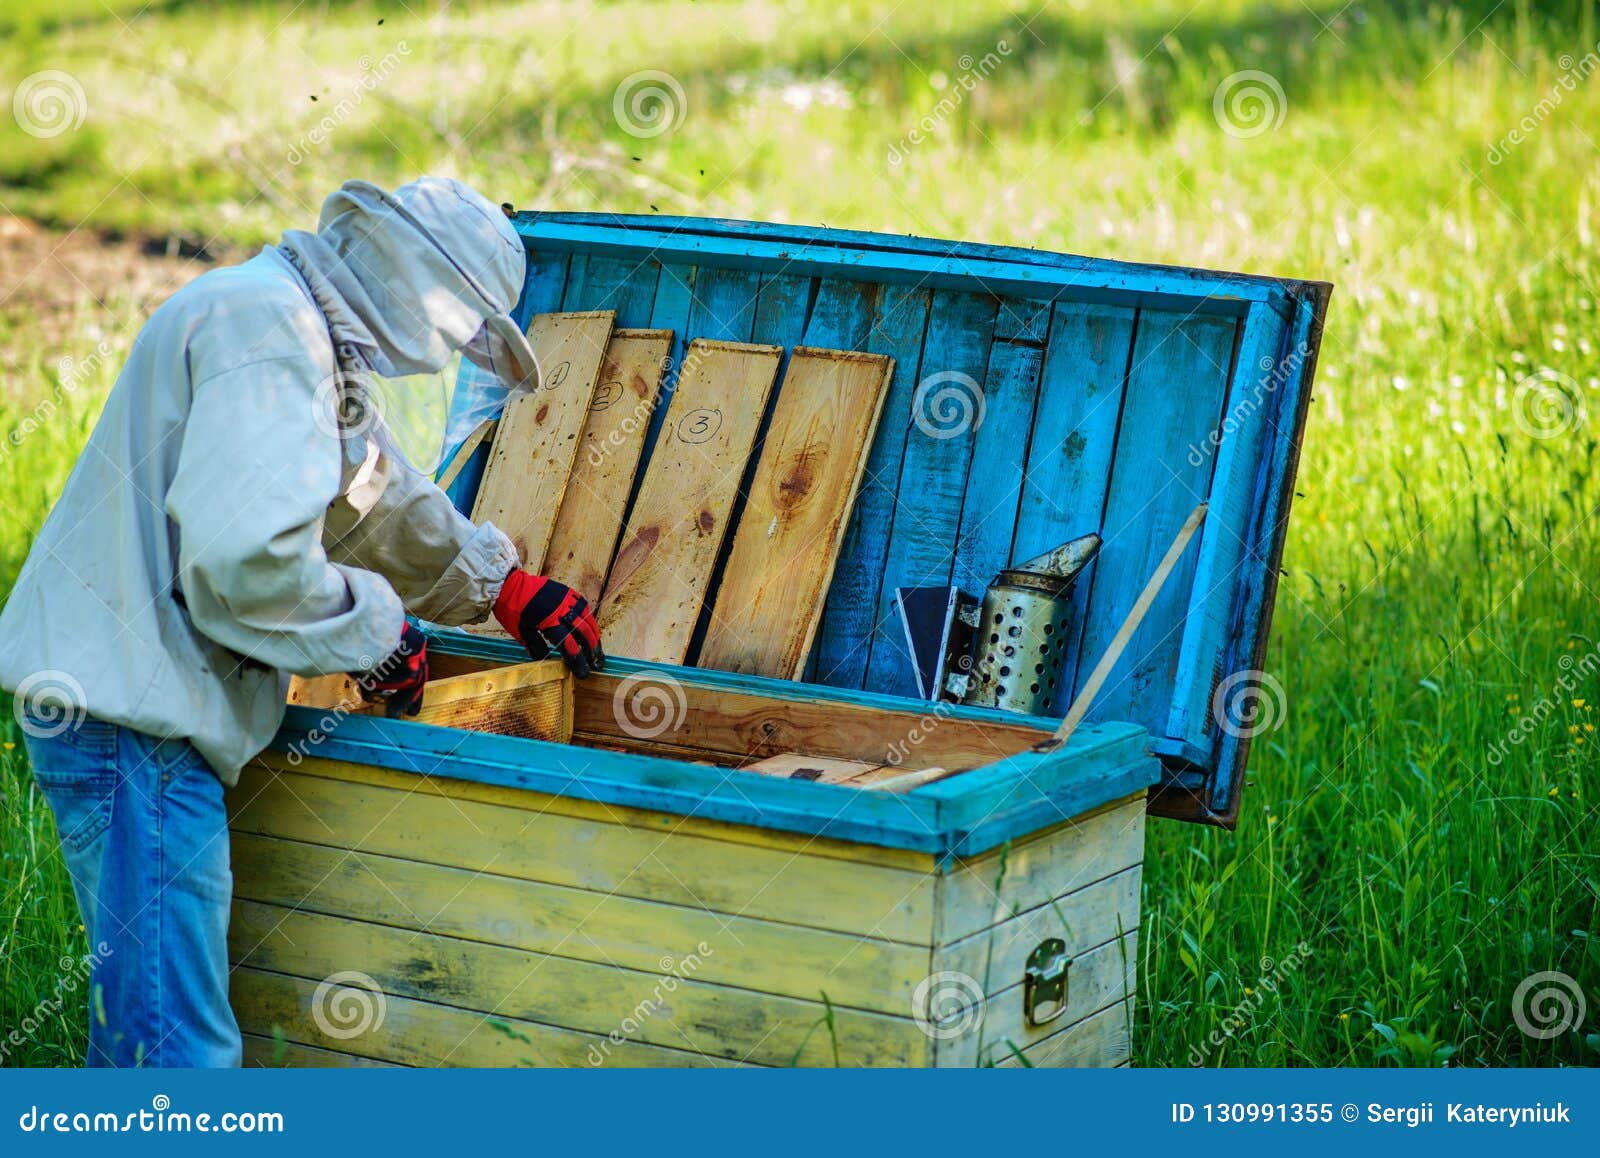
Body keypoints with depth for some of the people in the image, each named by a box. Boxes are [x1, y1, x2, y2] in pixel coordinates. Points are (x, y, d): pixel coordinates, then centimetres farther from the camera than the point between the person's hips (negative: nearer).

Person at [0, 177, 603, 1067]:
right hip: (132, 718, -11)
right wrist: (374, 631, -13)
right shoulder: (266, 326, -16)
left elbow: (388, 500, 36)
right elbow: (245, 554, -28)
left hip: (135, 700, 11)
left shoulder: (308, 336, 19)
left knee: (140, 1017, 19)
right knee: (178, 1040, -9)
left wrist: (503, 584, 42)